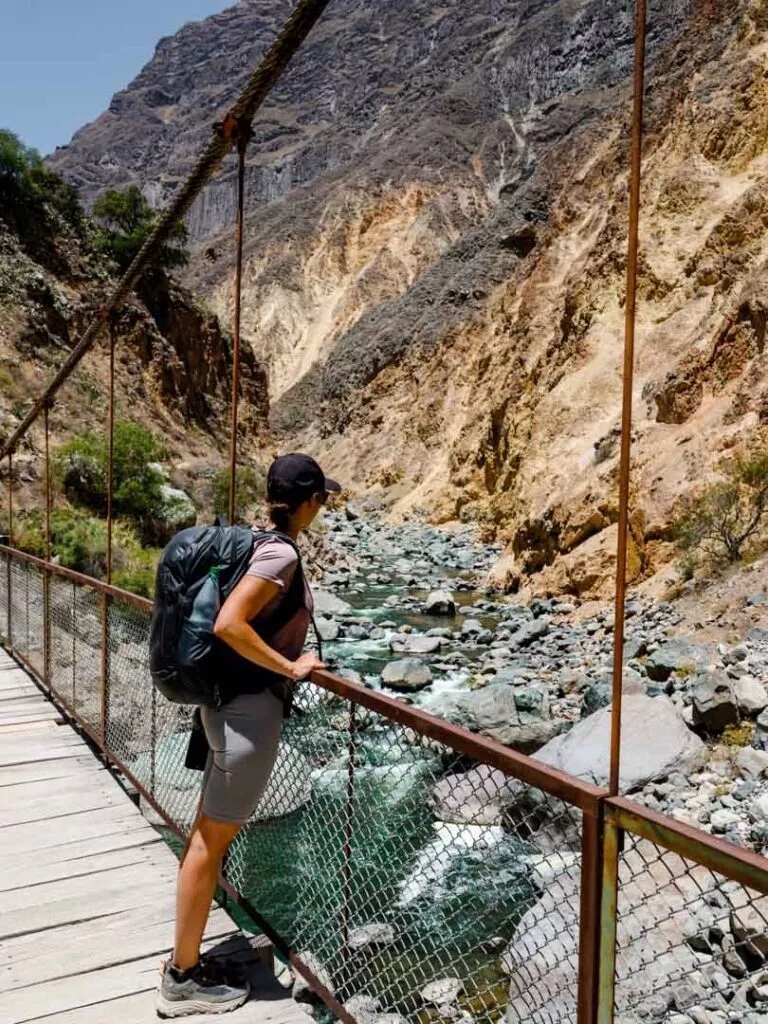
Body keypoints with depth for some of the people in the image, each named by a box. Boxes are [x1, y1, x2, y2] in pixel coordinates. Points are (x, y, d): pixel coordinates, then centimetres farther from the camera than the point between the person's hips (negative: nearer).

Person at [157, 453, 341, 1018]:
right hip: (251, 708, -9)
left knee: (209, 835, 18)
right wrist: (289, 666, -18)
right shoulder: (281, 554, -18)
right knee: (212, 842, 3)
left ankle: (186, 959, 33)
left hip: (231, 701, 9)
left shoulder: (259, 543, 8)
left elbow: (230, 613, 16)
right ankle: (183, 980, 19)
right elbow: (228, 625, -28)